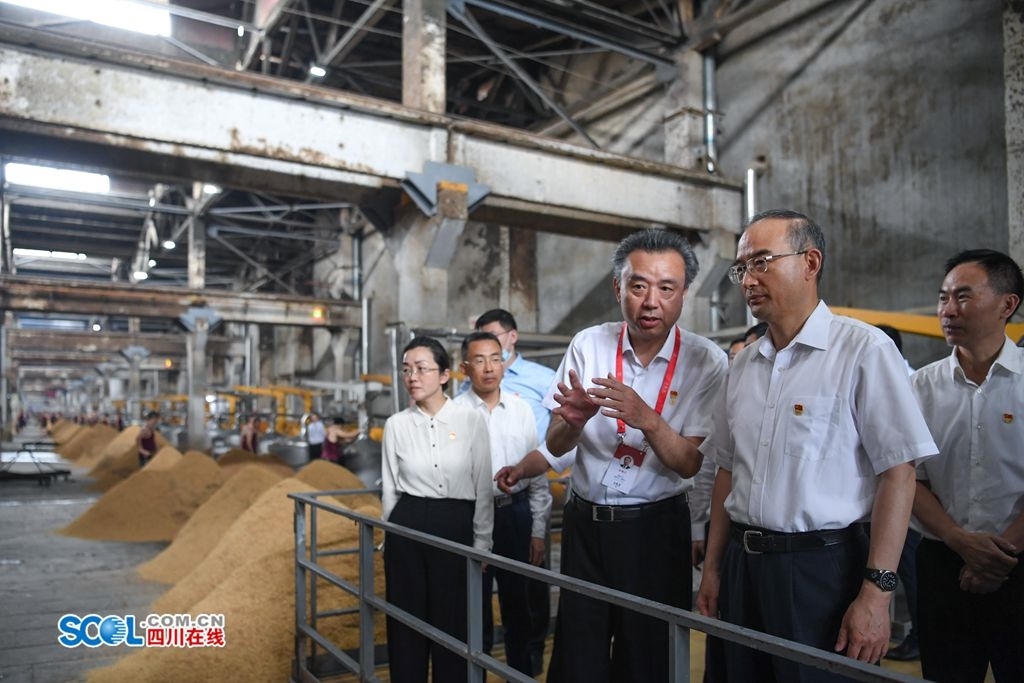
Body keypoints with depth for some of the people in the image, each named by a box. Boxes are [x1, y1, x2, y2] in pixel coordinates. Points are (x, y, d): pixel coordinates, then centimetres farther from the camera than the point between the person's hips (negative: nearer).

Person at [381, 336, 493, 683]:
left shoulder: (471, 420, -6)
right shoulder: (396, 424, 0)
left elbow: (483, 487, -2)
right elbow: (390, 488, 8)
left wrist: (481, 543, -1)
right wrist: (393, 536, 11)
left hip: (457, 527, -1)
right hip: (408, 527, 2)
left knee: (454, 624, 9)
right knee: (407, 621, 11)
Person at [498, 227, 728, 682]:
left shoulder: (706, 362, -9)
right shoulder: (588, 345, -3)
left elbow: (691, 465, -12)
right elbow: (556, 445, 0)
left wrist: (647, 419, -30)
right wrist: (574, 420, -23)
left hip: (655, 528, -2)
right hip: (585, 522, 2)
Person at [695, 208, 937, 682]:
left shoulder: (863, 350, -10)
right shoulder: (742, 366, 9)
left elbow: (898, 474, -13)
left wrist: (877, 593, -16)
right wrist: (713, 568, 12)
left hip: (821, 568, -5)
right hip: (742, 565, 6)